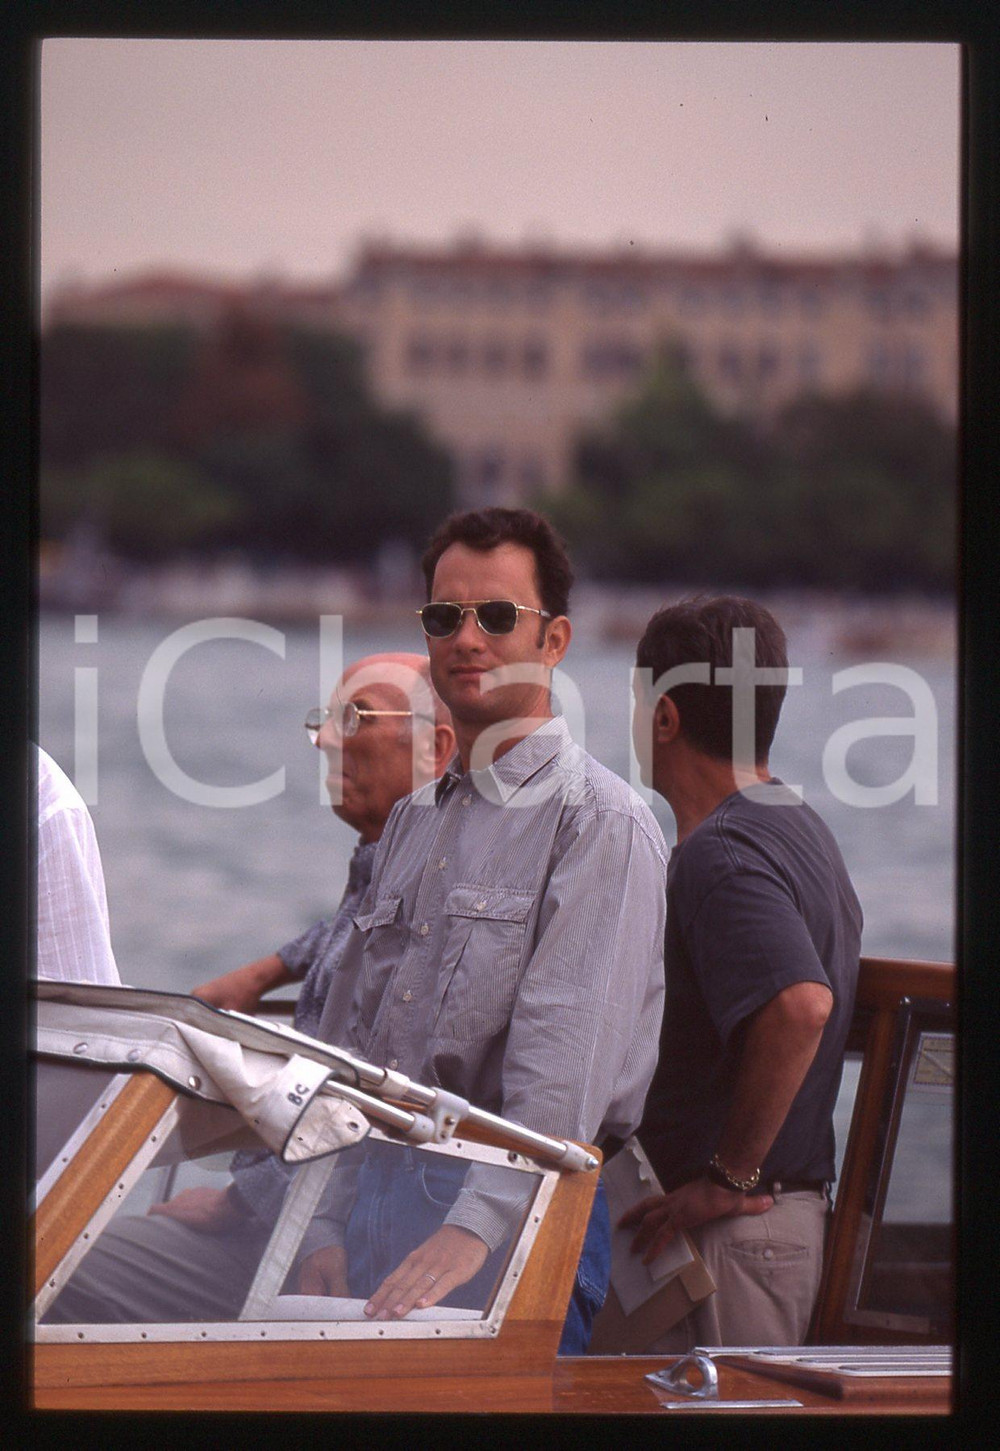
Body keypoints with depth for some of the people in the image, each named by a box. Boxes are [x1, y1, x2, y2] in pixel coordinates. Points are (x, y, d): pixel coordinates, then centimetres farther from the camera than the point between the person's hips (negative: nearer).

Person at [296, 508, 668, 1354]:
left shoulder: (602, 824, -8)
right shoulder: (412, 823, 17)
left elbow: (566, 1057, -19)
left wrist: (476, 1225, -27)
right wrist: (328, 1227, 6)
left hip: (518, 1223, -6)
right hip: (381, 1204, 7)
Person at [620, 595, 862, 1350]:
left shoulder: (718, 854, -18)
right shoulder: (801, 826, 14)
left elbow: (799, 1004, -33)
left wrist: (731, 1176, -23)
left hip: (737, 1228, -10)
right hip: (799, 1205, 10)